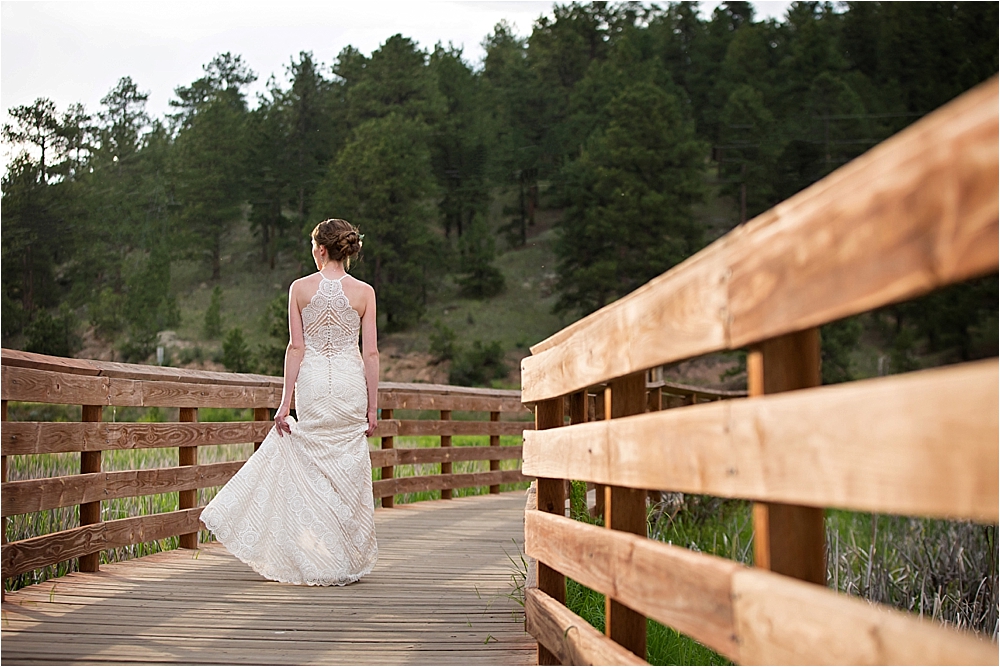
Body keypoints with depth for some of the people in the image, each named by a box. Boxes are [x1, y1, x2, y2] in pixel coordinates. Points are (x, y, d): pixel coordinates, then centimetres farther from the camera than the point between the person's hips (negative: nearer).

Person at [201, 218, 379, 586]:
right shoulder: (364, 292, 0)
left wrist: (285, 401, 0)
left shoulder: (300, 288, 0)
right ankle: (347, 559, 11)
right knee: (347, 471, 7)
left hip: (312, 383, 0)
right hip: (350, 384, 0)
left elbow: (296, 347, -3)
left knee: (313, 470, 11)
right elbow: (371, 353, -1)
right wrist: (372, 407, 4)